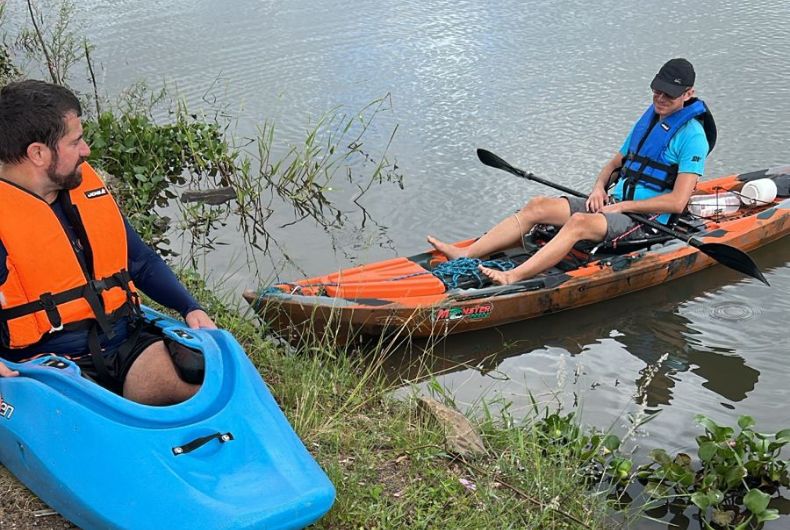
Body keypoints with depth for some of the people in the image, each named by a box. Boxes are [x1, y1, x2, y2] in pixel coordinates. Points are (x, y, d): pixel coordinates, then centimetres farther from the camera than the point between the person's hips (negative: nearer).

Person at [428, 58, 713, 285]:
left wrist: (622, 206, -16)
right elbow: (616, 163, 23)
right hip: (616, 205, 8)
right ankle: (465, 255, -19)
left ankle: (512, 278, -51)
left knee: (580, 221, -36)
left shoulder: (692, 135, -9)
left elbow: (678, 202, -17)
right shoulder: (649, 118, 17)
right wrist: (599, 187, 0)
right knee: (538, 206, -10)